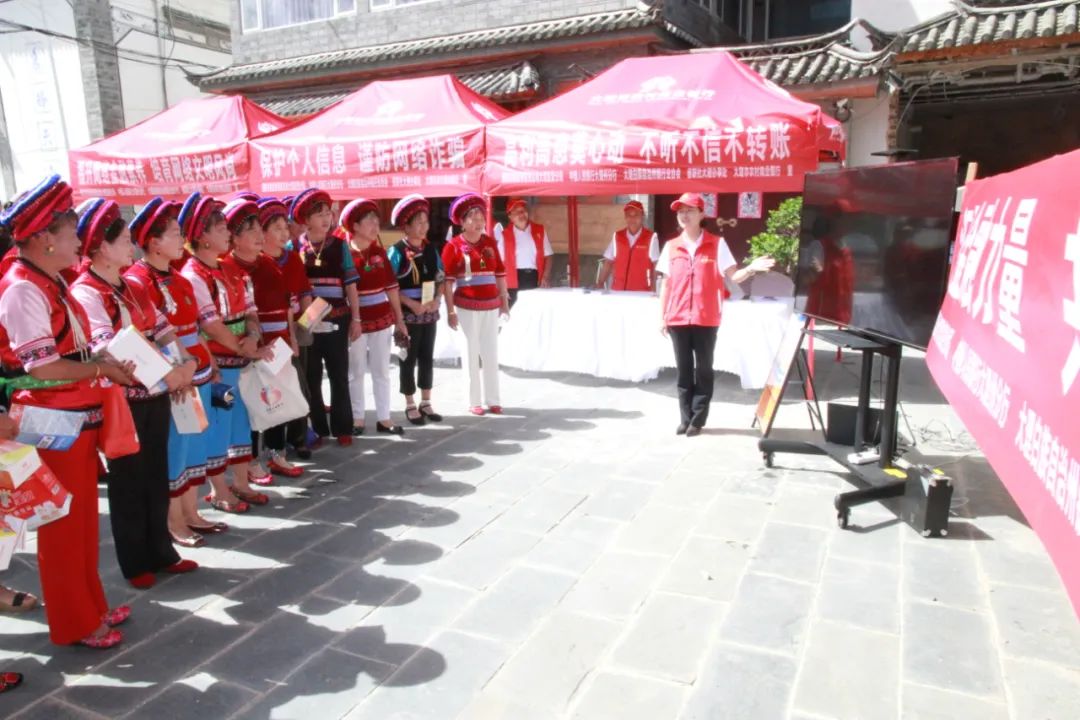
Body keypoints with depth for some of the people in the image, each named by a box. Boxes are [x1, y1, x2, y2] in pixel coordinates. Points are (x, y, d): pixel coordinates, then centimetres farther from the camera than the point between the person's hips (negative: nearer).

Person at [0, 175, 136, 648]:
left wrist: (109, 361, 2)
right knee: (63, 523, 5)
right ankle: (73, 623, 21)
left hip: (78, 418, 9)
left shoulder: (52, 283, 10)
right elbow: (43, 366, -23)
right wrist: (102, 368, -14)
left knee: (83, 517, 18)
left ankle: (89, 605, 33)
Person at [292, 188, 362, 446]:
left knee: (339, 376, 8)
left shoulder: (339, 246, 3)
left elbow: (350, 284, 3)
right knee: (311, 378, 8)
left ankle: (342, 428, 18)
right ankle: (317, 429, 20)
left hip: (337, 320, 1)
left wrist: (355, 318, 0)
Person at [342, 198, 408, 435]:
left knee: (382, 371, 10)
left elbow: (391, 287, 8)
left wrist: (399, 319, 7)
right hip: (356, 322, -4)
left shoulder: (379, 253, 5)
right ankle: (357, 418, 19)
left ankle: (383, 418, 19)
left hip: (382, 319, 4)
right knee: (356, 372, 8)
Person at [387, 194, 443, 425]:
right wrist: (412, 304, -20)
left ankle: (425, 403, 24)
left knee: (427, 358, 12)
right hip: (408, 314, -5)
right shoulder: (397, 251, -10)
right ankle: (410, 405, 16)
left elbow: (440, 279, 10)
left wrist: (436, 300, -7)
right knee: (409, 359, 5)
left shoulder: (431, 249, 6)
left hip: (429, 312, 5)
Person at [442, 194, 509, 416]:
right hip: (467, 307, -4)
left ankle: (493, 399, 16)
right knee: (471, 352, 5)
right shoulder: (453, 246, -6)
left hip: (491, 306, 4)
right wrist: (450, 311, -10)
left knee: (491, 352, 8)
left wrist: (504, 302, 10)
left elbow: (500, 274, 11)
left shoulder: (490, 243, 7)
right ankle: (474, 401, 13)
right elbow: (447, 281, -7)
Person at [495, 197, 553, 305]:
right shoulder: (504, 234, 4)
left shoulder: (540, 230, 10)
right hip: (515, 281, -2)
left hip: (535, 278, 2)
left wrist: (546, 277, -4)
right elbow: (500, 262, 3)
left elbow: (547, 256, 10)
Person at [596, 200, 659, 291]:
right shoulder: (617, 236, 8)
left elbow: (655, 267, -1)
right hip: (618, 290, 2)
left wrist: (653, 290, -7)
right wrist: (600, 284, 4)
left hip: (641, 291, -2)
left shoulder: (651, 237, -1)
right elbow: (608, 263, 11)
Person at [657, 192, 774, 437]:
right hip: (677, 319, 2)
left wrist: (750, 269, -24)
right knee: (683, 369, 8)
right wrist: (662, 317, 7)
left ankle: (698, 419, 13)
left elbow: (733, 276, -3)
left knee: (703, 369, 4)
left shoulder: (716, 244, 0)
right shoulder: (671, 246, 7)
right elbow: (665, 284, 10)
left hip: (706, 319, -2)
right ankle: (685, 418, 18)